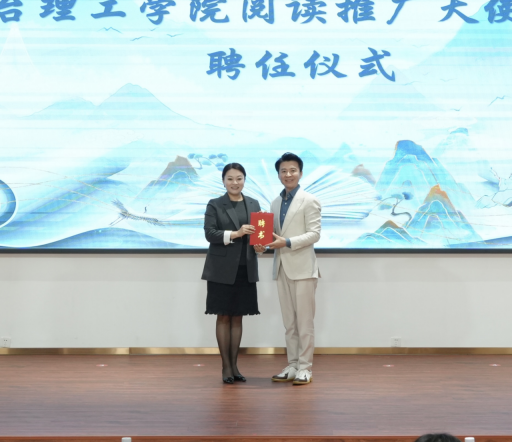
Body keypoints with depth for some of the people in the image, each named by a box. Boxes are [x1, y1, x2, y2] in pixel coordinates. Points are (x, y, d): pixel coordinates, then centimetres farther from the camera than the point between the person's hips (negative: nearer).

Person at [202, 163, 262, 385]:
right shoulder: (214, 205, -1)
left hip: (246, 269, 3)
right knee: (224, 317, 3)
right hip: (222, 270, -3)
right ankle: (226, 366, 10)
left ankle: (234, 365, 16)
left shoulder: (254, 204, 10)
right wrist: (235, 234, -23)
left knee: (238, 317, 9)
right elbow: (209, 233, -11)